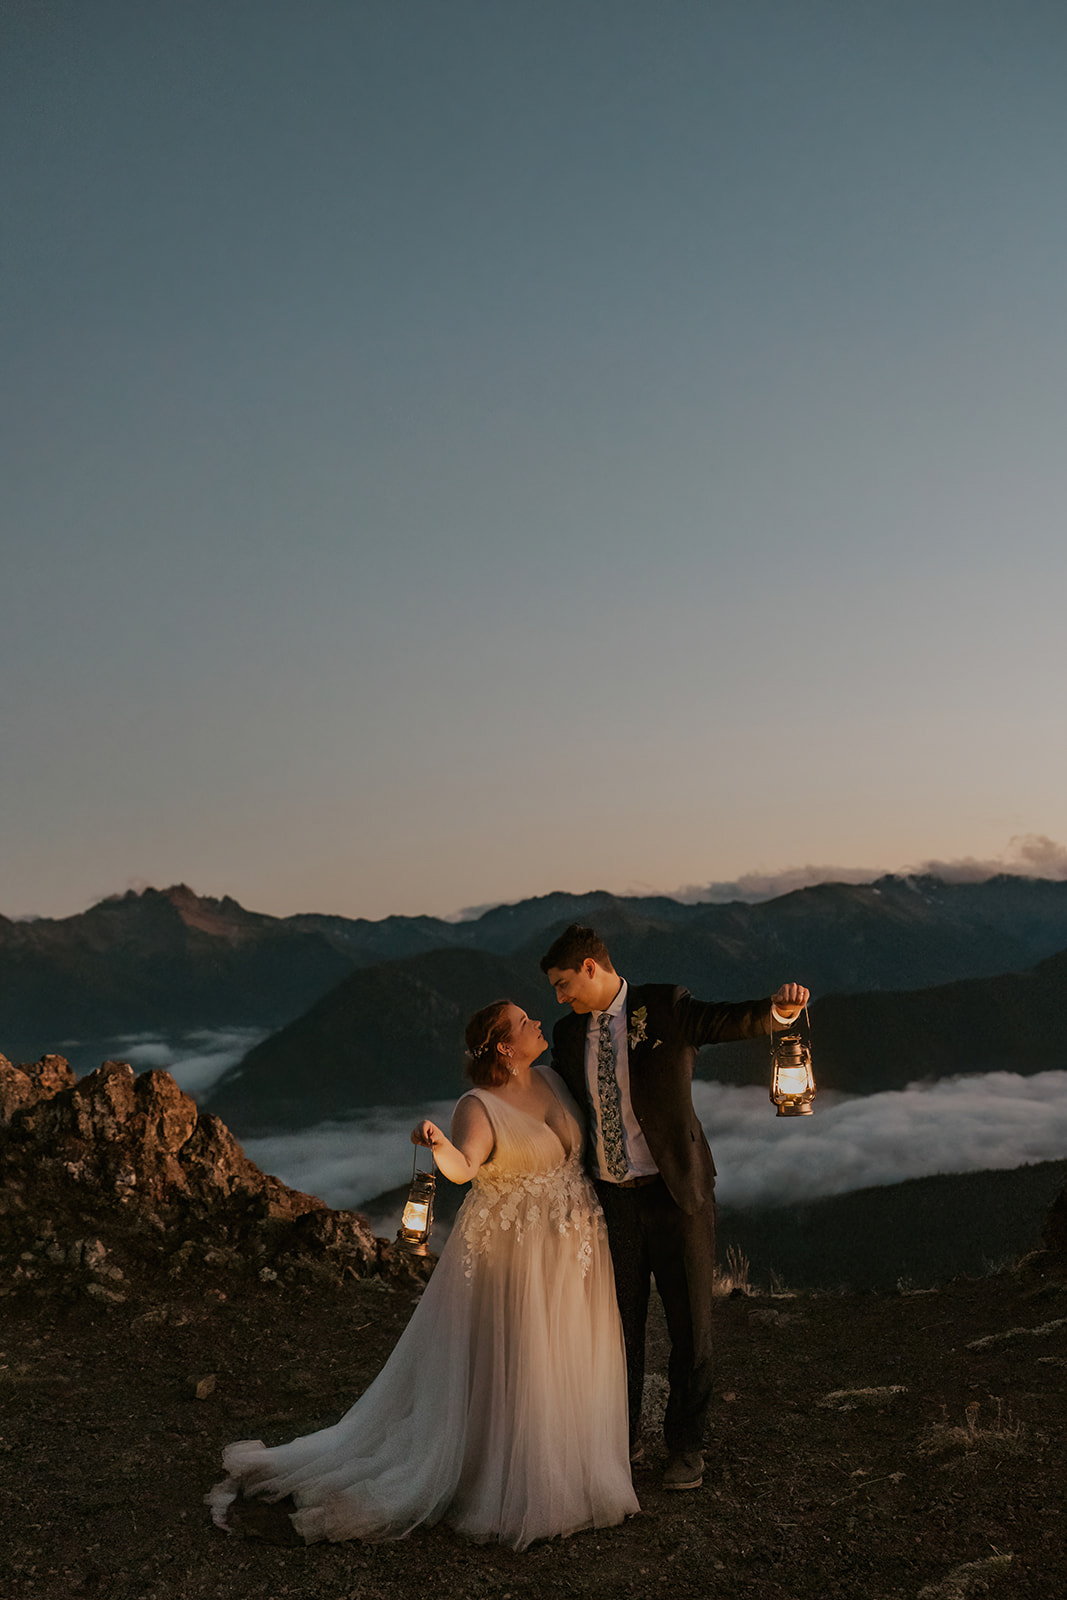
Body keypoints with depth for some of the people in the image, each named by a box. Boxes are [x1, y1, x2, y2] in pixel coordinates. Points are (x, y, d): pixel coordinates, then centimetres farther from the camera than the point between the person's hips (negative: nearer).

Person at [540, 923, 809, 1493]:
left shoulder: (664, 1007, -8)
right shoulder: (569, 1033, 6)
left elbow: (727, 1020, -25)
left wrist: (779, 1009, -46)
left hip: (676, 1191, -4)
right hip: (608, 1199, 4)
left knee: (690, 1324, 7)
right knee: (617, 1323, 13)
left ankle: (685, 1446, 26)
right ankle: (623, 1436, 34)